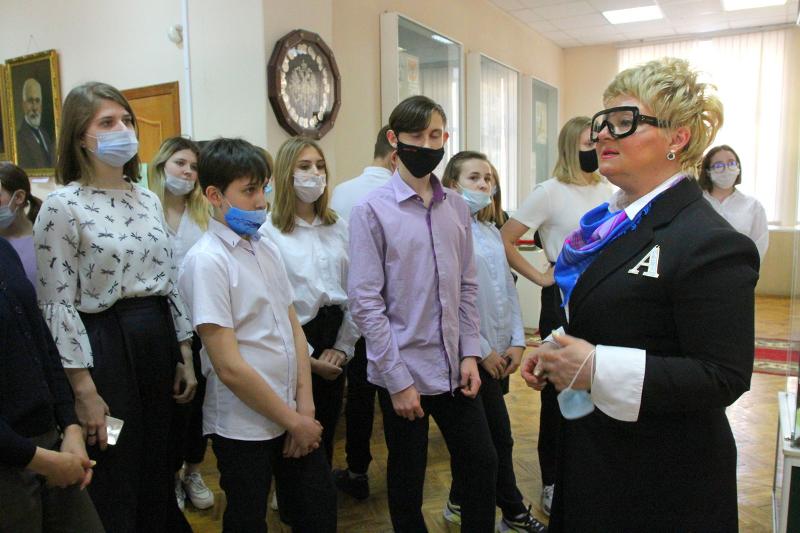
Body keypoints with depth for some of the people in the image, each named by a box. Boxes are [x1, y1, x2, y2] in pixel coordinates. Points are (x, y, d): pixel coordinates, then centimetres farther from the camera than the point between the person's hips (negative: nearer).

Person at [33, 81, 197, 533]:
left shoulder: (149, 200, 9)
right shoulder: (63, 206, -10)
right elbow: (58, 305, -13)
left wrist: (185, 357, 9)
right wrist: (84, 390, -14)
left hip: (158, 339, 6)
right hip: (103, 345, -6)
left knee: (159, 471, 18)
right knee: (114, 483, 9)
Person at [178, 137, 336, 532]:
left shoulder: (266, 248, 6)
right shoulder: (207, 261, -16)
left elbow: (293, 326, 8)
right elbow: (229, 367, -19)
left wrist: (304, 405, 0)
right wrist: (293, 421, -12)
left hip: (292, 414, 6)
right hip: (244, 425, -6)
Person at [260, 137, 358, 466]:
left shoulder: (338, 228, 7)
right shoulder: (269, 232, -8)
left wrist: (343, 346, -1)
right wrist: (307, 358, -10)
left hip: (335, 340, 4)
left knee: (327, 429, 16)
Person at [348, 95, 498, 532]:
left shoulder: (457, 207, 4)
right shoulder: (372, 209, -10)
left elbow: (467, 287, 9)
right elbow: (366, 302, -12)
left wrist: (470, 355, 2)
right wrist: (397, 380, -13)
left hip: (454, 367, 4)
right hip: (404, 370, -4)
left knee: (482, 464, 15)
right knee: (407, 481, 13)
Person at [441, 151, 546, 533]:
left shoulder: (491, 231, 12)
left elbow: (508, 289, 12)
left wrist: (517, 341, 4)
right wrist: (481, 350, -13)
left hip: (498, 351, 8)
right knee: (499, 436, 1)